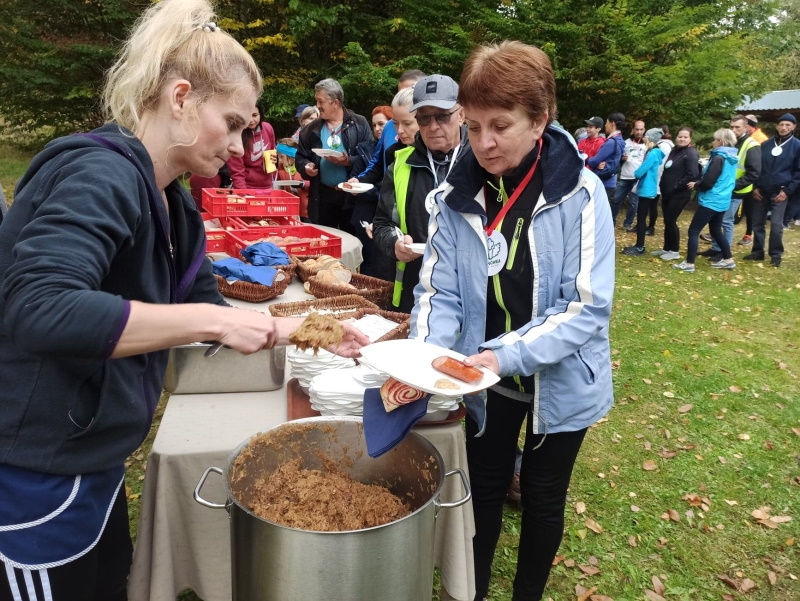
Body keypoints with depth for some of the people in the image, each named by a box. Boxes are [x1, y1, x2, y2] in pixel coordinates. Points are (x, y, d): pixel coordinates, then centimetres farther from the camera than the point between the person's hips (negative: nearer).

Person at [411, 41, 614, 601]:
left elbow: (588, 306, -21)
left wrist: (507, 356, -32)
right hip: (487, 382, 2)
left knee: (542, 499, 18)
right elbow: (441, 293, -9)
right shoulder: (457, 195, -11)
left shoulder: (579, 193, -19)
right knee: (484, 491, 19)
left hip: (560, 382, -2)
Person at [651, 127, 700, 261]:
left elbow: (693, 175, -22)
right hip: (667, 193, 8)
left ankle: (675, 251, 5)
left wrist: (676, 186, -18)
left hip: (679, 194, -8)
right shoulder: (674, 151, 14)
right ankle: (667, 248, 23)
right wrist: (663, 185, 10)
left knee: (670, 221, -6)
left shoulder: (691, 153, -12)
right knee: (667, 221, 12)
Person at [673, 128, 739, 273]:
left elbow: (707, 182, -22)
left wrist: (695, 185, -2)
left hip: (710, 201, -9)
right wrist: (699, 183, 14)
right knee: (716, 230, 22)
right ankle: (728, 260, 27)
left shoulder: (718, 158, -17)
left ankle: (689, 264, -4)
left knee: (693, 231, -4)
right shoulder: (731, 158, 11)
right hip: (722, 201, 9)